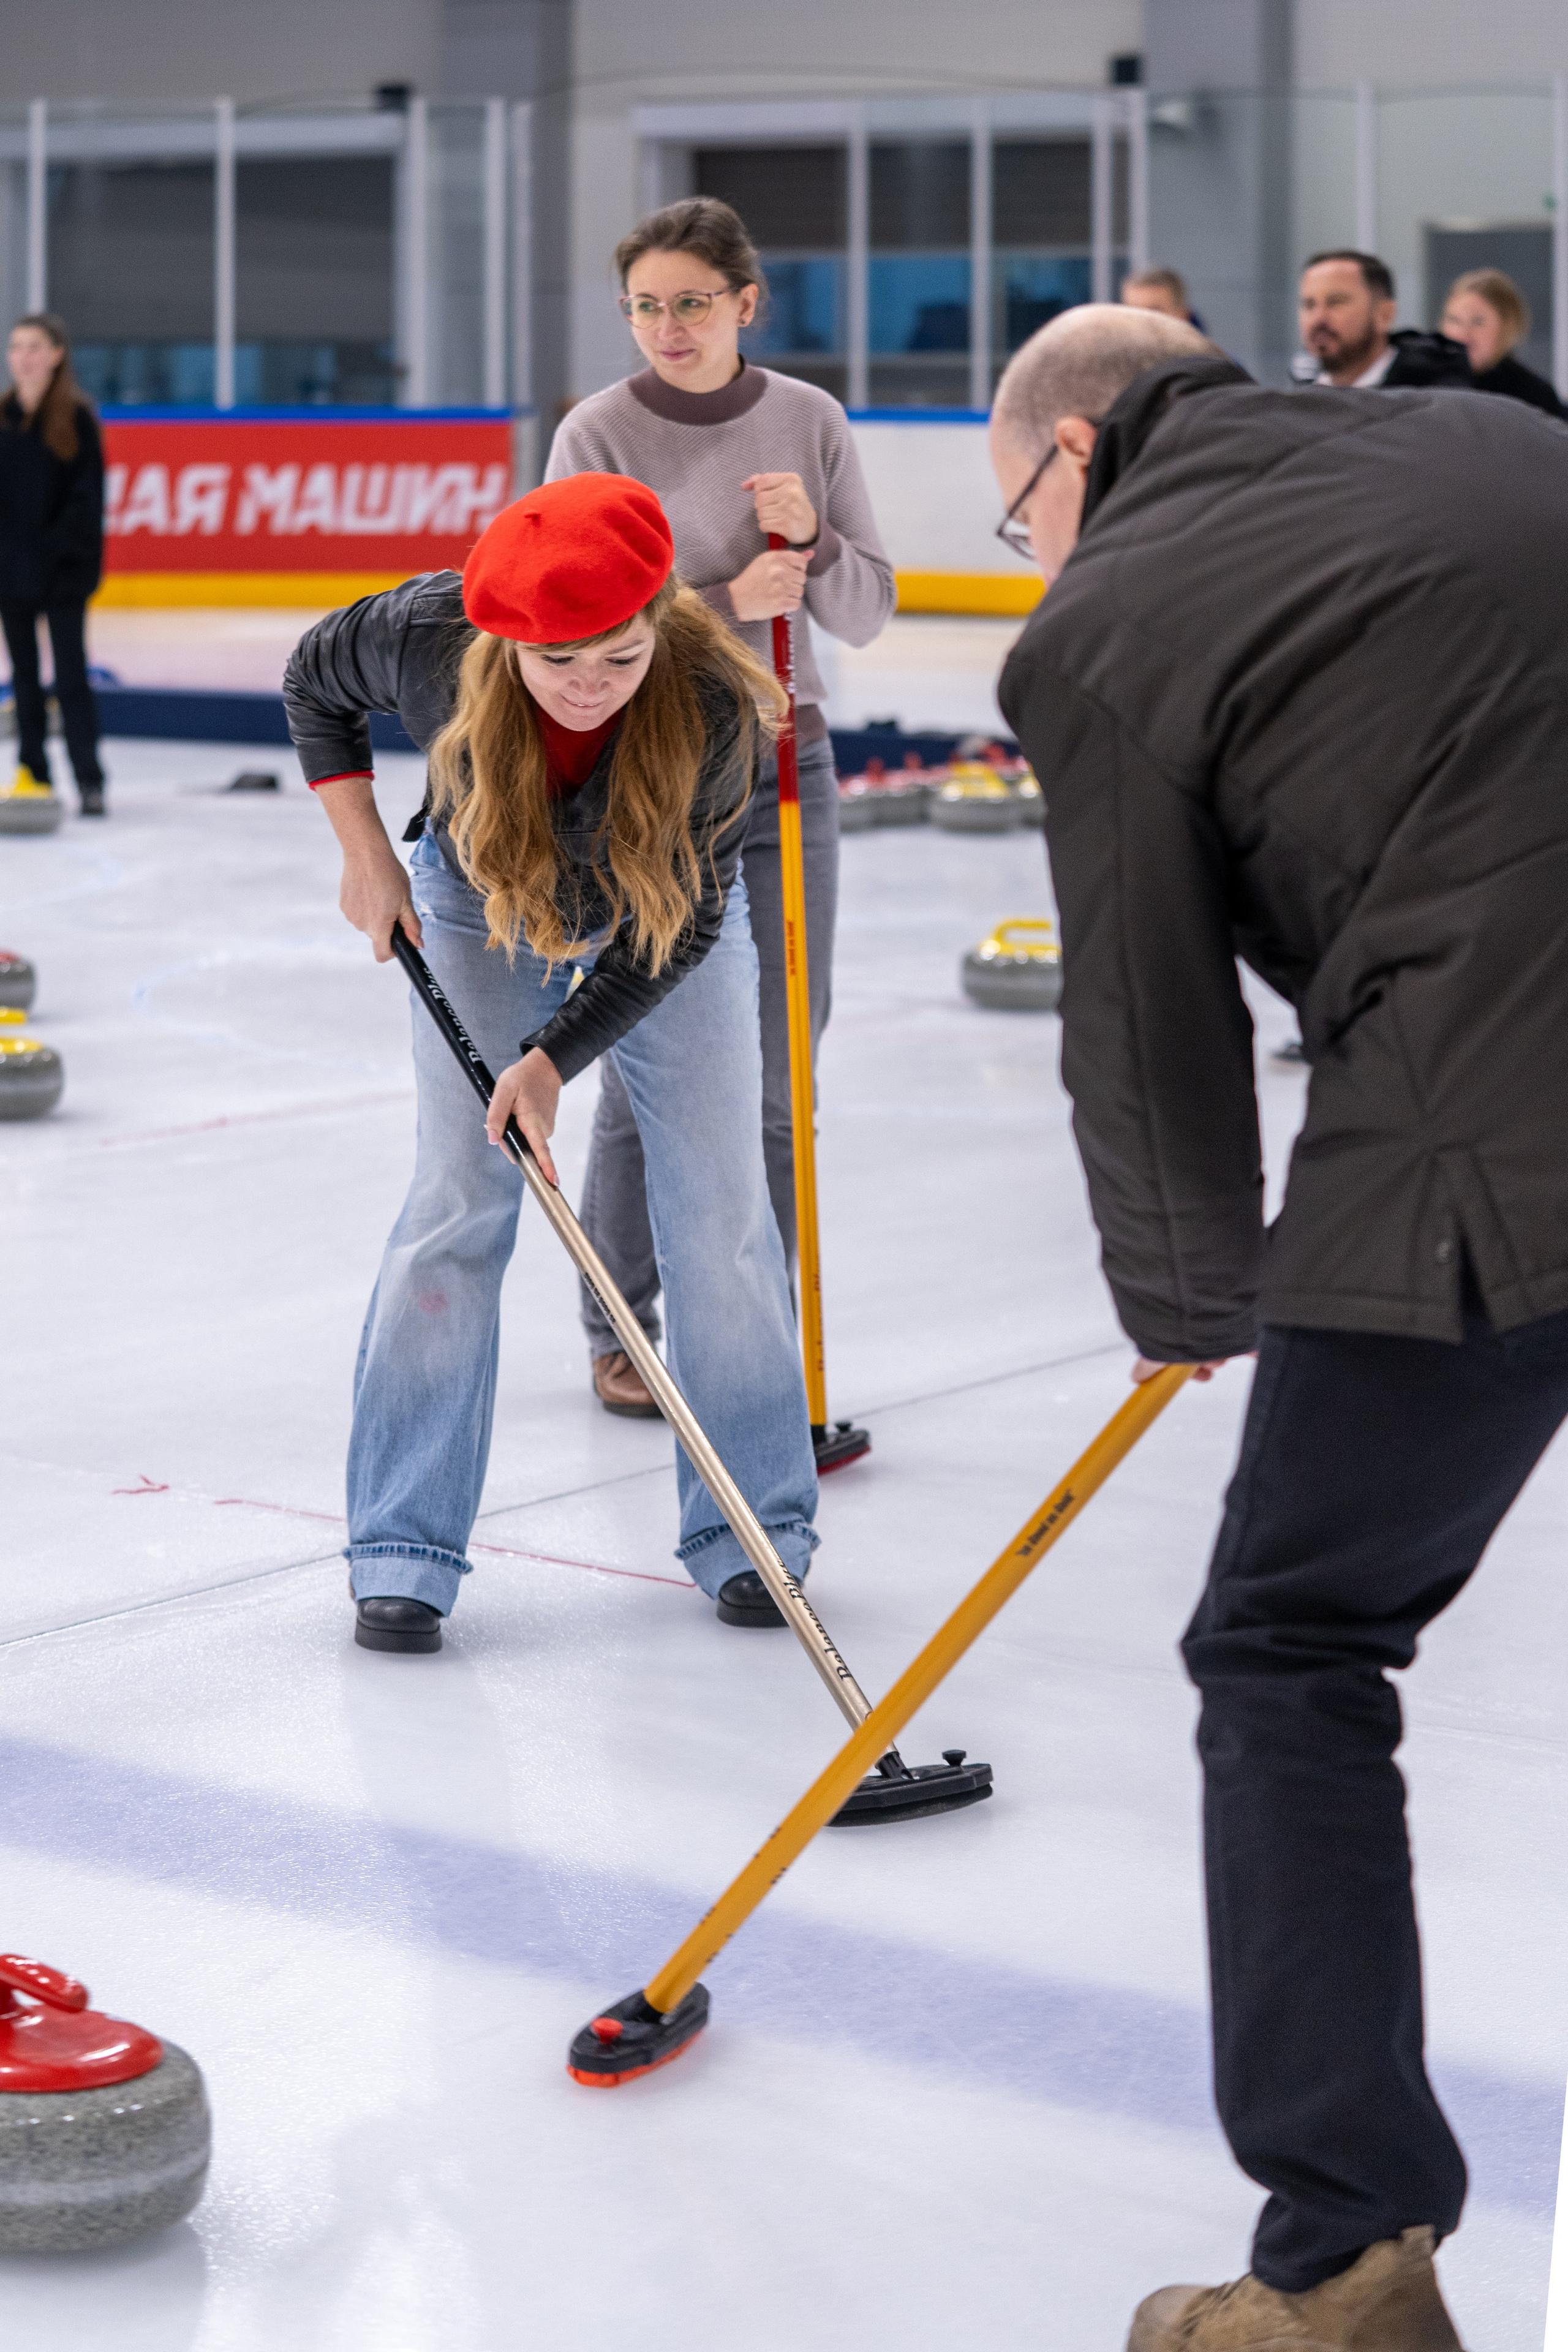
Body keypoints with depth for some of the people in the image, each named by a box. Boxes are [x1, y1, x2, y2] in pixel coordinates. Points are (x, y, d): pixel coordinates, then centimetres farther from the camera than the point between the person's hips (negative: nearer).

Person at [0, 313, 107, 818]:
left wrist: (63, 547, -16)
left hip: (62, 569, -5)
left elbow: (88, 493, -8)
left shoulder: (76, 417, -6)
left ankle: (90, 780, -5)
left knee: (71, 673, -6)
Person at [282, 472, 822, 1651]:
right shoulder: (432, 635, -33)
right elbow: (316, 681, -8)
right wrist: (368, 855, -12)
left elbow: (683, 920, -25)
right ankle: (405, 1549, 0)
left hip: (670, 931, 0)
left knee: (721, 1206, -3)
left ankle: (754, 1531, 11)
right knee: (458, 1202, -6)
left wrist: (555, 1057, -30)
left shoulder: (710, 702, -35)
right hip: (481, 912, 0)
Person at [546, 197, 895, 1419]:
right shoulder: (599, 437, -7)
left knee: (777, 1071, 6)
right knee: (651, 1074, 0)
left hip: (786, 772, 3)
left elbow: (868, 609, 4)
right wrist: (729, 601, -23)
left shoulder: (810, 421, 2)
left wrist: (811, 544, -16)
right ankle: (621, 1329, 17)